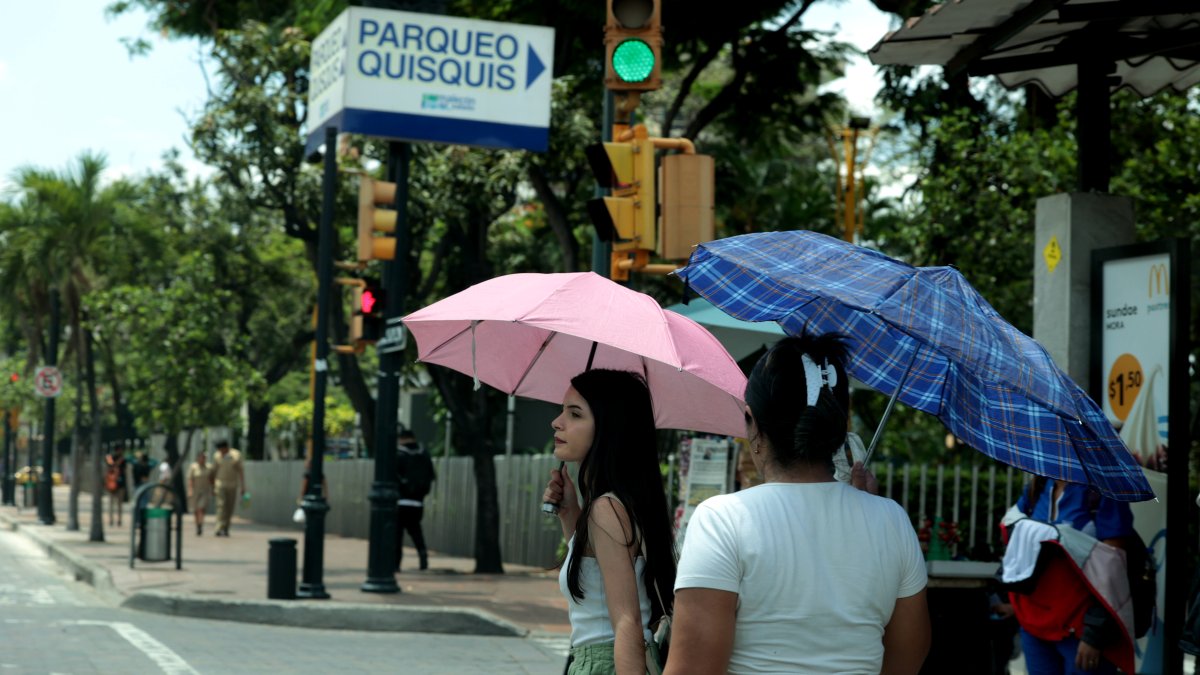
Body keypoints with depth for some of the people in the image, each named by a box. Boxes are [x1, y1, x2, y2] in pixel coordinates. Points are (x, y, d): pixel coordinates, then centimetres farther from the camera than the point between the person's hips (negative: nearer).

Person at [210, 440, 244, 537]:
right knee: (221, 506, -13)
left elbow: (241, 471, -4)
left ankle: (225, 529, 14)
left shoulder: (236, 455, -7)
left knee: (230, 508, 3)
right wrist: (212, 485, 8)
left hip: (233, 485, 1)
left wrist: (243, 486, -6)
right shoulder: (217, 456, -3)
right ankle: (220, 529, -20)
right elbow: (214, 471, 6)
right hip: (220, 484, -1)